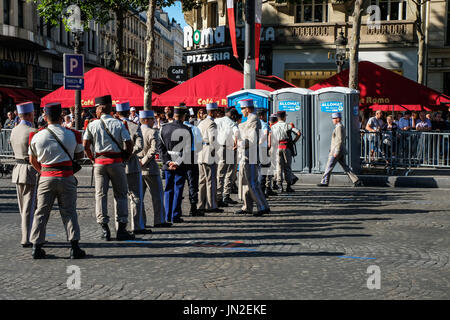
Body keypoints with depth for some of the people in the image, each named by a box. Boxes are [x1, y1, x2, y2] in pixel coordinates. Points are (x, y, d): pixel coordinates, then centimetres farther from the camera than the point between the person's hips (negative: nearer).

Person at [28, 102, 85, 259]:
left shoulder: (37, 137, -1)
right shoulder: (72, 134, -3)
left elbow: (32, 160, 9)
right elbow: (80, 155, 8)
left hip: (46, 178, 1)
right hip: (67, 177, 0)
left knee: (41, 212, 9)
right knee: (69, 212, 5)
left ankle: (37, 247, 9)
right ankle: (74, 248, 1)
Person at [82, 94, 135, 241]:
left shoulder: (92, 125, 0)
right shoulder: (119, 124, -2)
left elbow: (85, 145, -4)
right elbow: (129, 144, -7)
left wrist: (92, 159, 9)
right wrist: (126, 157, 8)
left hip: (99, 162, 1)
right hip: (116, 161, -1)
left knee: (100, 194, 6)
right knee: (120, 194, 5)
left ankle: (104, 228, 3)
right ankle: (121, 228, 3)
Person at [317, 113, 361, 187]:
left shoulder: (339, 127, -14)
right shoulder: (341, 127, 18)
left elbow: (340, 140, -21)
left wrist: (336, 152, -22)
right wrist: (332, 149, 26)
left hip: (337, 150, -10)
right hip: (341, 151, 10)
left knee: (329, 166, -1)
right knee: (345, 167, 8)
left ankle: (324, 182, 5)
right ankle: (356, 181, 4)